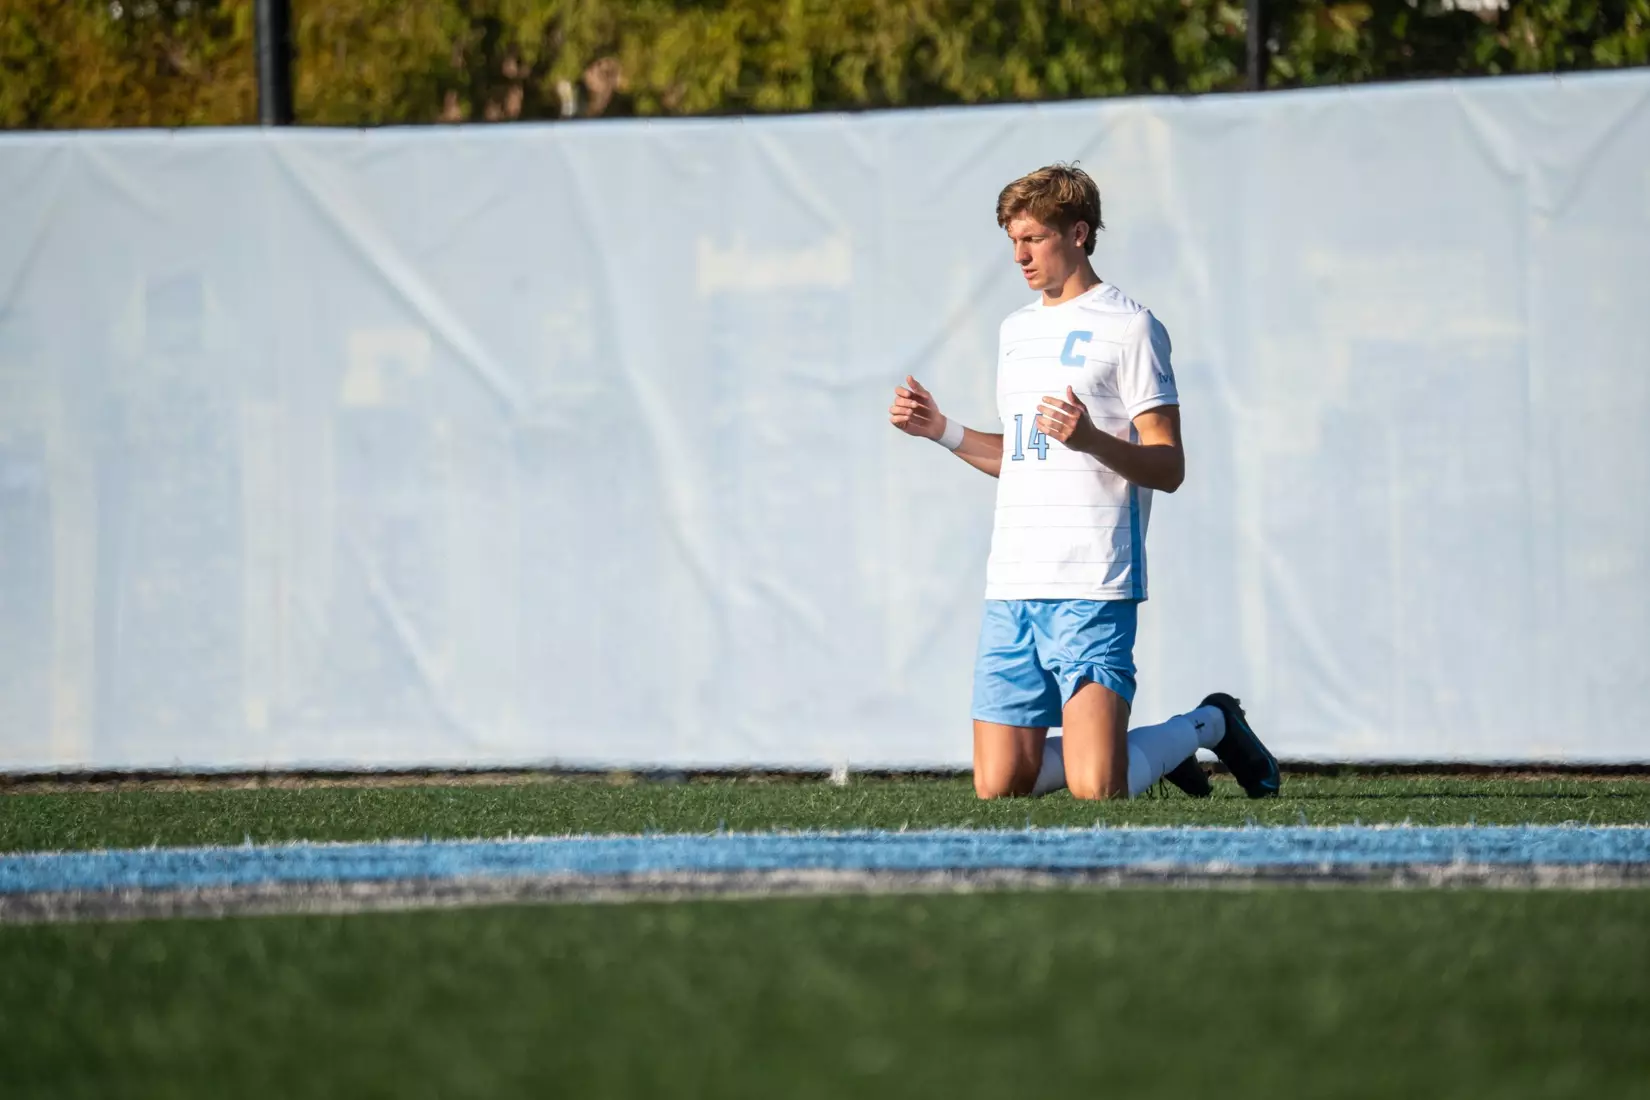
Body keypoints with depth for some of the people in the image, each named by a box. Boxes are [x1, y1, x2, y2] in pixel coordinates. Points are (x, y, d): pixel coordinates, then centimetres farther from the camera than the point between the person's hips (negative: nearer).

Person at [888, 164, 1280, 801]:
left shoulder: (1129, 326, -4)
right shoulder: (1016, 329, 19)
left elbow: (1169, 468, -8)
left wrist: (1092, 440, -25)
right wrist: (941, 431, 15)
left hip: (1093, 588, -7)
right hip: (1012, 587, 7)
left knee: (1095, 790, -16)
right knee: (997, 788, 2)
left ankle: (1209, 725, 14)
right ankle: (1156, 751, 25)